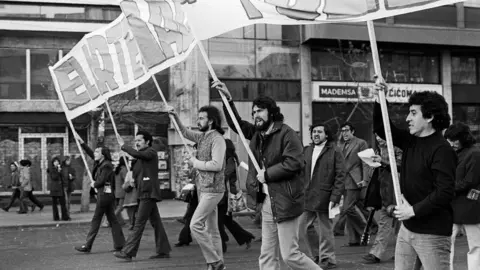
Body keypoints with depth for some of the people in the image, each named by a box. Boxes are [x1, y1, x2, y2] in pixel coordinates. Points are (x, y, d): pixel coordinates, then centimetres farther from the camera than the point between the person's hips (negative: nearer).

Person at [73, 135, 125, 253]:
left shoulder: (106, 166, -13)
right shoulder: (100, 163, 13)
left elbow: (101, 181, -18)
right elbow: (90, 153, 17)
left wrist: (94, 184, 2)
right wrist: (80, 141, 14)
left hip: (104, 194, -9)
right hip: (108, 194, 9)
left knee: (96, 220, -5)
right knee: (112, 219, 9)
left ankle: (87, 246, 0)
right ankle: (119, 243, 10)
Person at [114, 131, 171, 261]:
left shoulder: (151, 152, -6)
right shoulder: (142, 156, 22)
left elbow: (136, 154, -24)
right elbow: (136, 173, 25)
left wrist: (123, 145, -14)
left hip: (148, 192, -10)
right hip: (145, 192, 10)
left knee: (139, 222, -10)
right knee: (155, 222, 10)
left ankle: (128, 252, -10)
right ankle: (163, 251, 14)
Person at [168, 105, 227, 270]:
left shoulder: (217, 139, -14)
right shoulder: (202, 136, 11)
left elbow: (217, 165, -22)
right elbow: (186, 133, 26)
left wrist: (196, 163, -11)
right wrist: (176, 118, 12)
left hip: (212, 190, -9)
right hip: (203, 188, 9)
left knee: (195, 225, -12)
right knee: (211, 229, 10)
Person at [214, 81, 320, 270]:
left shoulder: (286, 133, -11)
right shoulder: (257, 134, 13)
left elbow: (293, 163, -20)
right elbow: (237, 125, 22)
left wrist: (267, 174, -13)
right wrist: (228, 99, 11)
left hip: (285, 201, -8)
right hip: (266, 202, 8)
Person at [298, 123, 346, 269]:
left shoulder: (334, 152, -3)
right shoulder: (306, 151, 13)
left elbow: (340, 177, -7)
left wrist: (334, 198, -14)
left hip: (324, 200, -5)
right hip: (306, 199, 5)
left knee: (325, 232, 4)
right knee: (298, 228, 4)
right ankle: (307, 257, 19)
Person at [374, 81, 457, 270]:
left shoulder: (442, 150, -17)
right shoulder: (411, 141, 8)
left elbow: (445, 192, -23)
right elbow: (382, 129, 17)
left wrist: (414, 210, -18)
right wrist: (379, 101, 3)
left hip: (432, 234, -8)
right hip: (407, 228, 8)